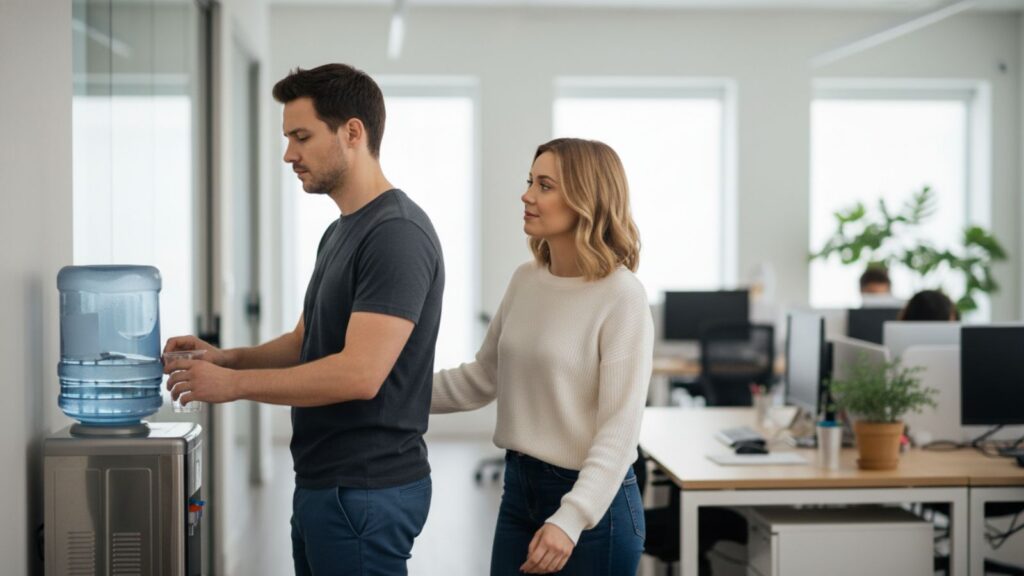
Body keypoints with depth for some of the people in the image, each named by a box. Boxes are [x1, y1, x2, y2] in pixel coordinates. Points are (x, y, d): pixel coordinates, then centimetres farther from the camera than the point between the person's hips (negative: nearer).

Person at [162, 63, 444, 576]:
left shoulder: (396, 235, -18)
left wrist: (233, 384, -18)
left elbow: (359, 373, -25)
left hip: (364, 492, -9)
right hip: (324, 483, 9)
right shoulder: (340, 232, 14)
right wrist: (226, 357, 3)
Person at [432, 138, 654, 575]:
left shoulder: (622, 297, -16)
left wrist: (571, 520, -25)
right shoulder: (525, 281, 5)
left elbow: (619, 430, -18)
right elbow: (483, 378, 14)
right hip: (519, 490, 6)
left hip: (593, 500, -6)